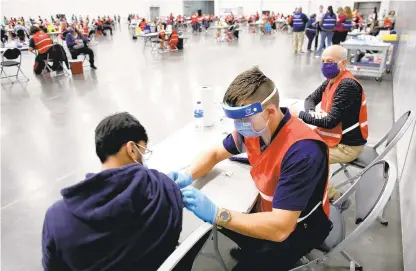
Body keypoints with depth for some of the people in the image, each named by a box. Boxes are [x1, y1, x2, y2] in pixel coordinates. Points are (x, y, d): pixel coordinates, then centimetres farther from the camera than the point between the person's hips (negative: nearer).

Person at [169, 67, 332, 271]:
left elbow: (280, 228, -37)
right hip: (269, 211, 7)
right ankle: (253, 250, 30)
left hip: (298, 228, -6)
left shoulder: (302, 151, -34)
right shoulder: (253, 128, -14)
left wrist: (215, 214, -40)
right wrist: (188, 176, -16)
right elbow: (215, 154, 3)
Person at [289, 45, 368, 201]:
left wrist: (300, 114, -19)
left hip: (347, 145, -10)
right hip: (332, 135, 10)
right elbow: (311, 99, 11)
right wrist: (311, 113, -13)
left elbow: (330, 121, -28)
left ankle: (331, 195, 5)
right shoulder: (331, 80, 4)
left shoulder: (347, 85, -26)